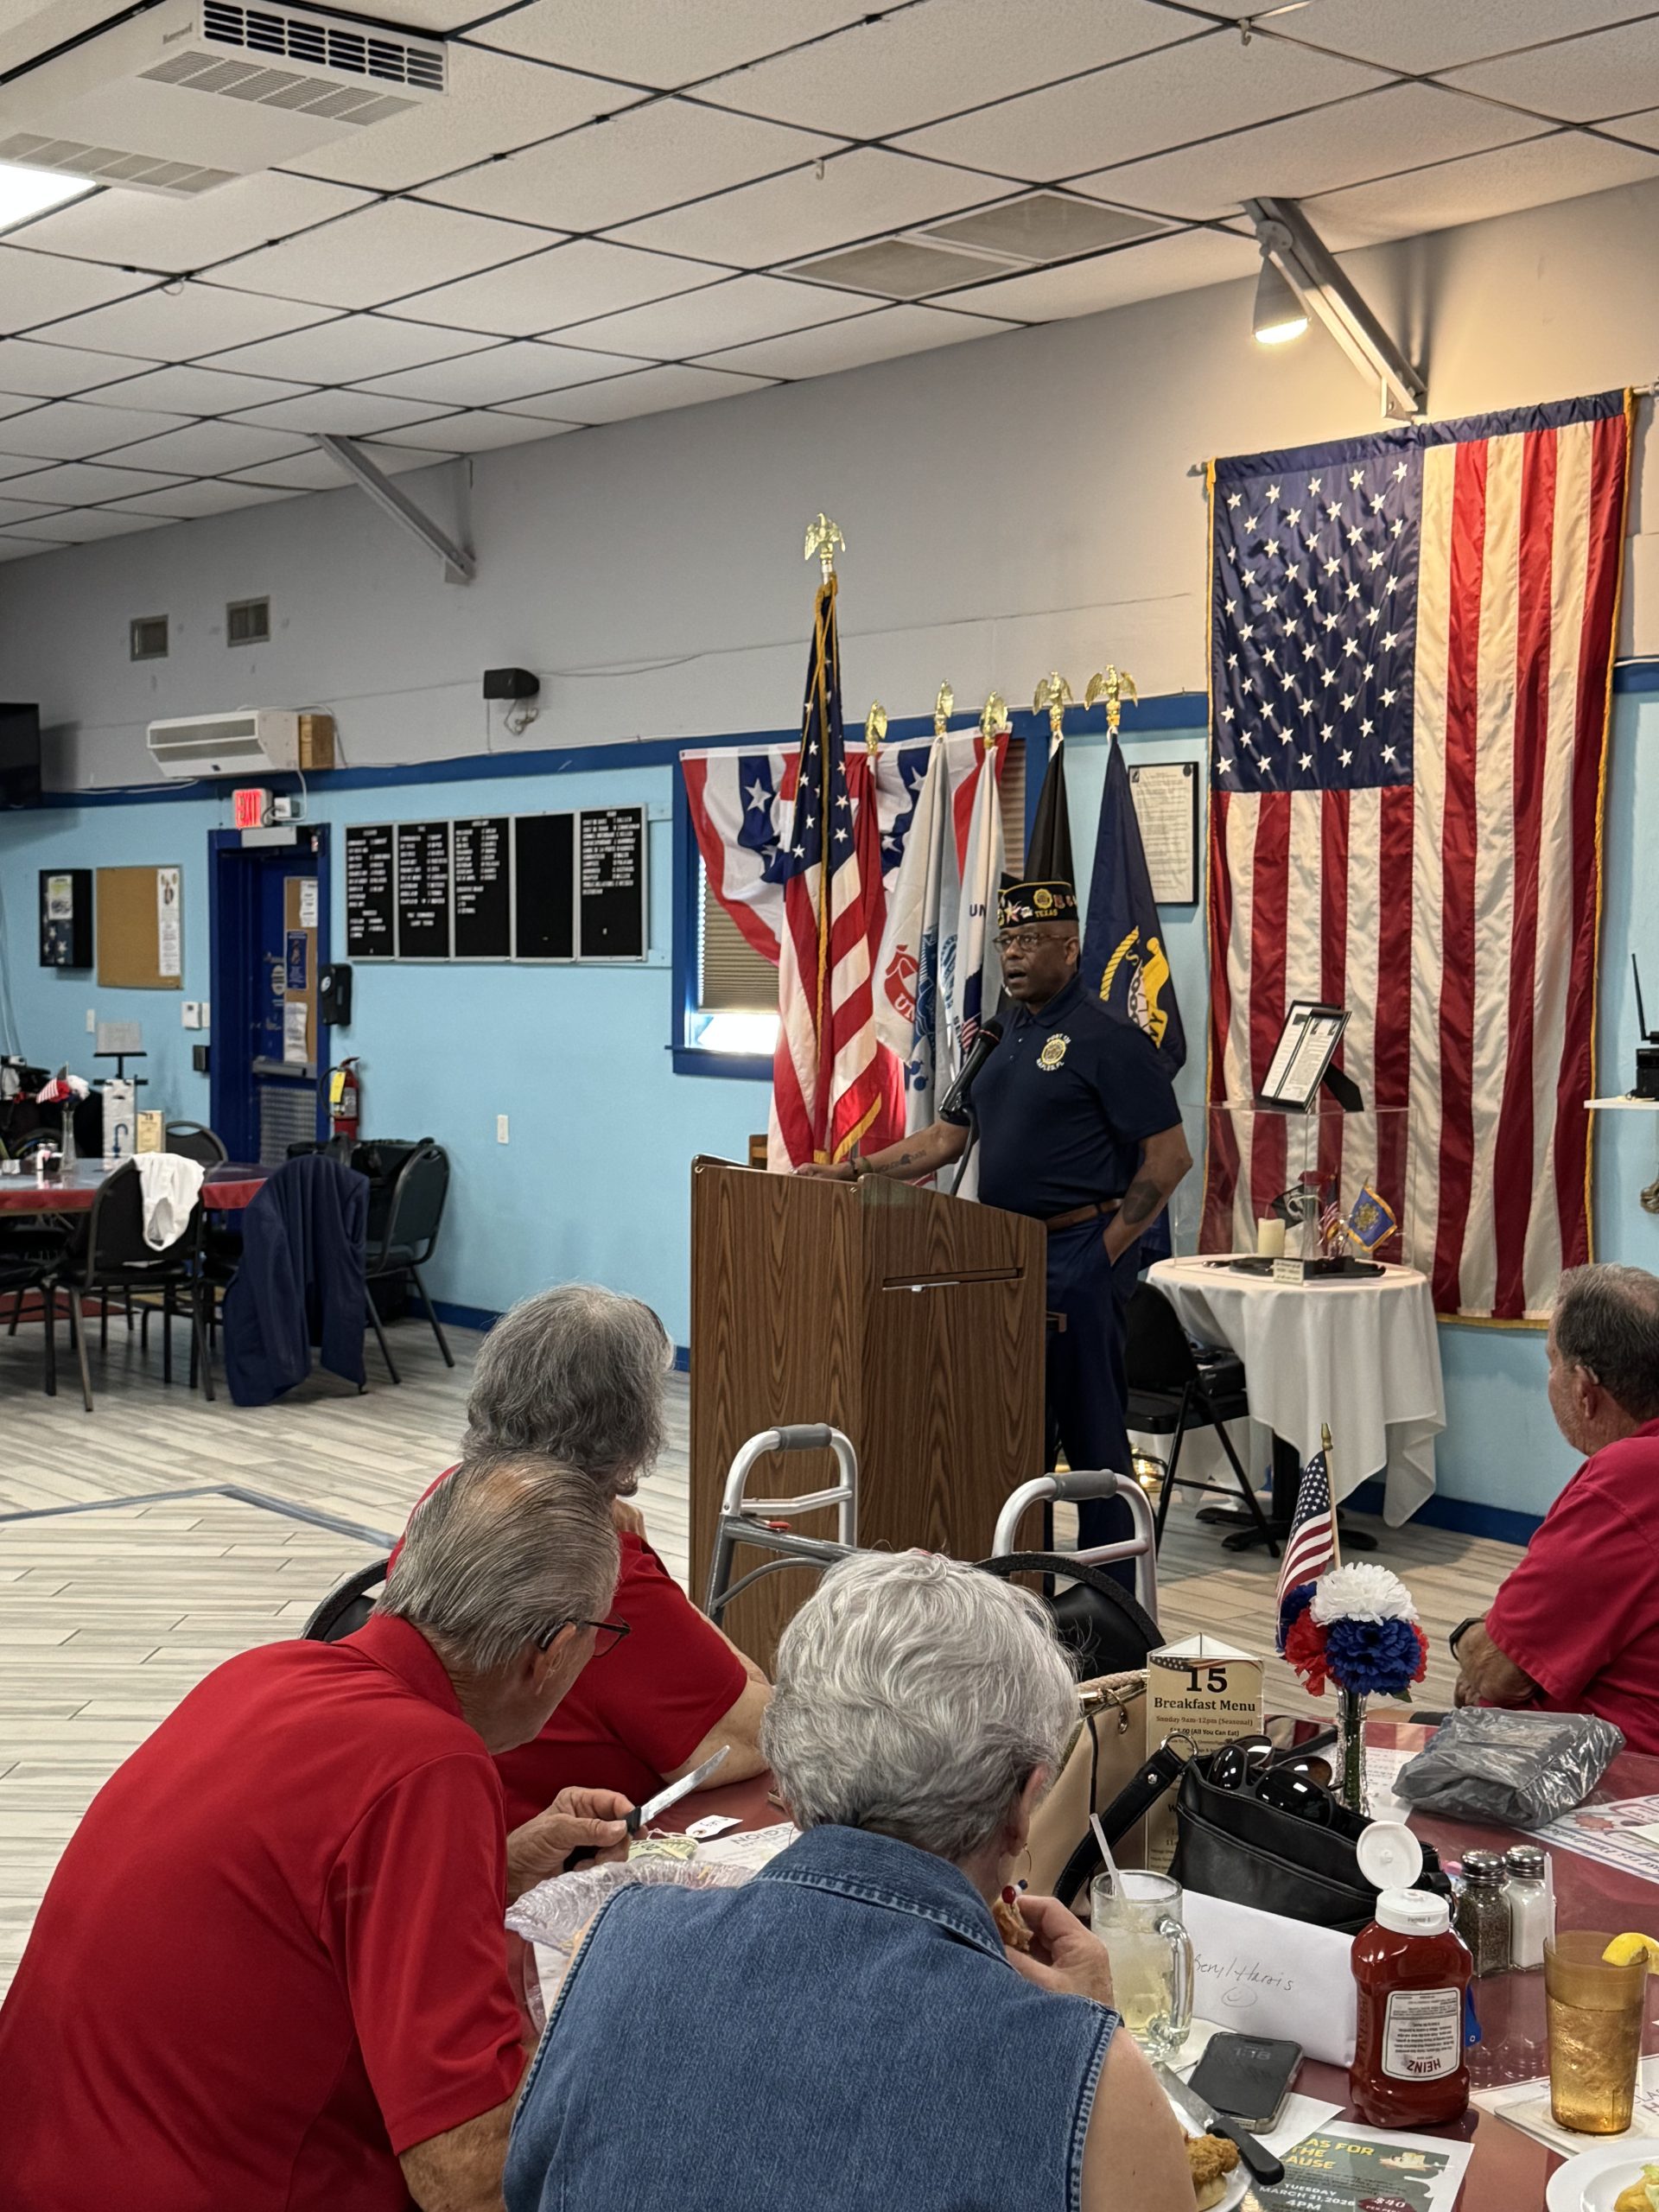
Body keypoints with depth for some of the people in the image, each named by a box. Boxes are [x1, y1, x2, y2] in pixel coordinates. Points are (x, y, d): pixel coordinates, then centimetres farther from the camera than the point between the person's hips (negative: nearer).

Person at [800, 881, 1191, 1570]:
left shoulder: (1107, 1040, -9)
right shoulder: (1000, 1036, 15)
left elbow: (1169, 1157, -12)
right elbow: (946, 1139, 19)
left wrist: (1106, 1251, -13)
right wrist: (851, 1170, 9)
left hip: (1078, 1258, -8)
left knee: (1091, 1434, -3)